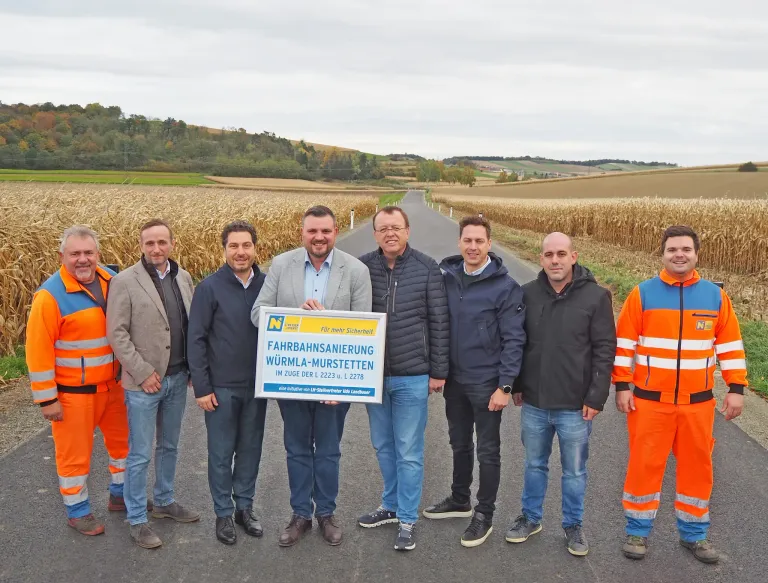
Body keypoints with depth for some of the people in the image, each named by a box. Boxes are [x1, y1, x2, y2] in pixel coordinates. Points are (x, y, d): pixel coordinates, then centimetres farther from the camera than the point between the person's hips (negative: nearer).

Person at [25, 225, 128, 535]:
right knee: (74, 452, 8)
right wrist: (47, 398, -16)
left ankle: (122, 494, 41)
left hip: (111, 384, 6)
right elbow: (38, 350, -17)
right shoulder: (51, 295, -19)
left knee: (124, 439, 20)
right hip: (72, 391, -6)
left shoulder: (112, 281, -1)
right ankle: (77, 510, 29)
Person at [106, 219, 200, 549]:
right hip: (144, 382, -5)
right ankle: (137, 520, 17)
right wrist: (143, 372, -16)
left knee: (169, 446, 19)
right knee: (140, 455, 4)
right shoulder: (124, 282, -11)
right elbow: (116, 333, -13)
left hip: (178, 378, 5)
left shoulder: (183, 278, 4)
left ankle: (164, 501, 36)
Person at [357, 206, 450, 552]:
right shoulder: (361, 268, -2)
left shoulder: (427, 269, -7)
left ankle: (408, 519, 18)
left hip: (412, 377, -3)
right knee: (383, 446, 17)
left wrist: (439, 372, -4)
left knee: (409, 452, 6)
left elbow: (439, 323, -4)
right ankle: (391, 505, 35)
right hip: (373, 375, 3)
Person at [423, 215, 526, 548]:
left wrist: (505, 386, -16)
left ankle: (484, 516, 22)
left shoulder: (505, 286, -13)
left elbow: (514, 339, -13)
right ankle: (460, 501, 38)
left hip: (486, 384, -5)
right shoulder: (447, 278, 0)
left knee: (487, 451, 8)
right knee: (459, 444, 20)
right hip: (454, 381, 5)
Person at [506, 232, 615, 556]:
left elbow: (605, 350, -8)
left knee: (574, 470, 12)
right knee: (534, 464, 18)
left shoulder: (596, 296, -9)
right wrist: (517, 386, 9)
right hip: (534, 402, 3)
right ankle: (531, 518, 35)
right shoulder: (528, 294, 0)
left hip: (575, 405, -2)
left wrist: (596, 398, -11)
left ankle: (573, 525, 30)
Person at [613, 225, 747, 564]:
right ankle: (638, 531, 21)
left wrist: (736, 388, 2)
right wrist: (622, 386, -5)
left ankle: (693, 533, 29)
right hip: (650, 400, -2)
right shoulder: (643, 294, -5)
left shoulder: (715, 296, 1)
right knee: (645, 464, 5)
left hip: (697, 402, 2)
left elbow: (730, 345, 6)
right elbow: (624, 343, -2)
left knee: (696, 466, 12)